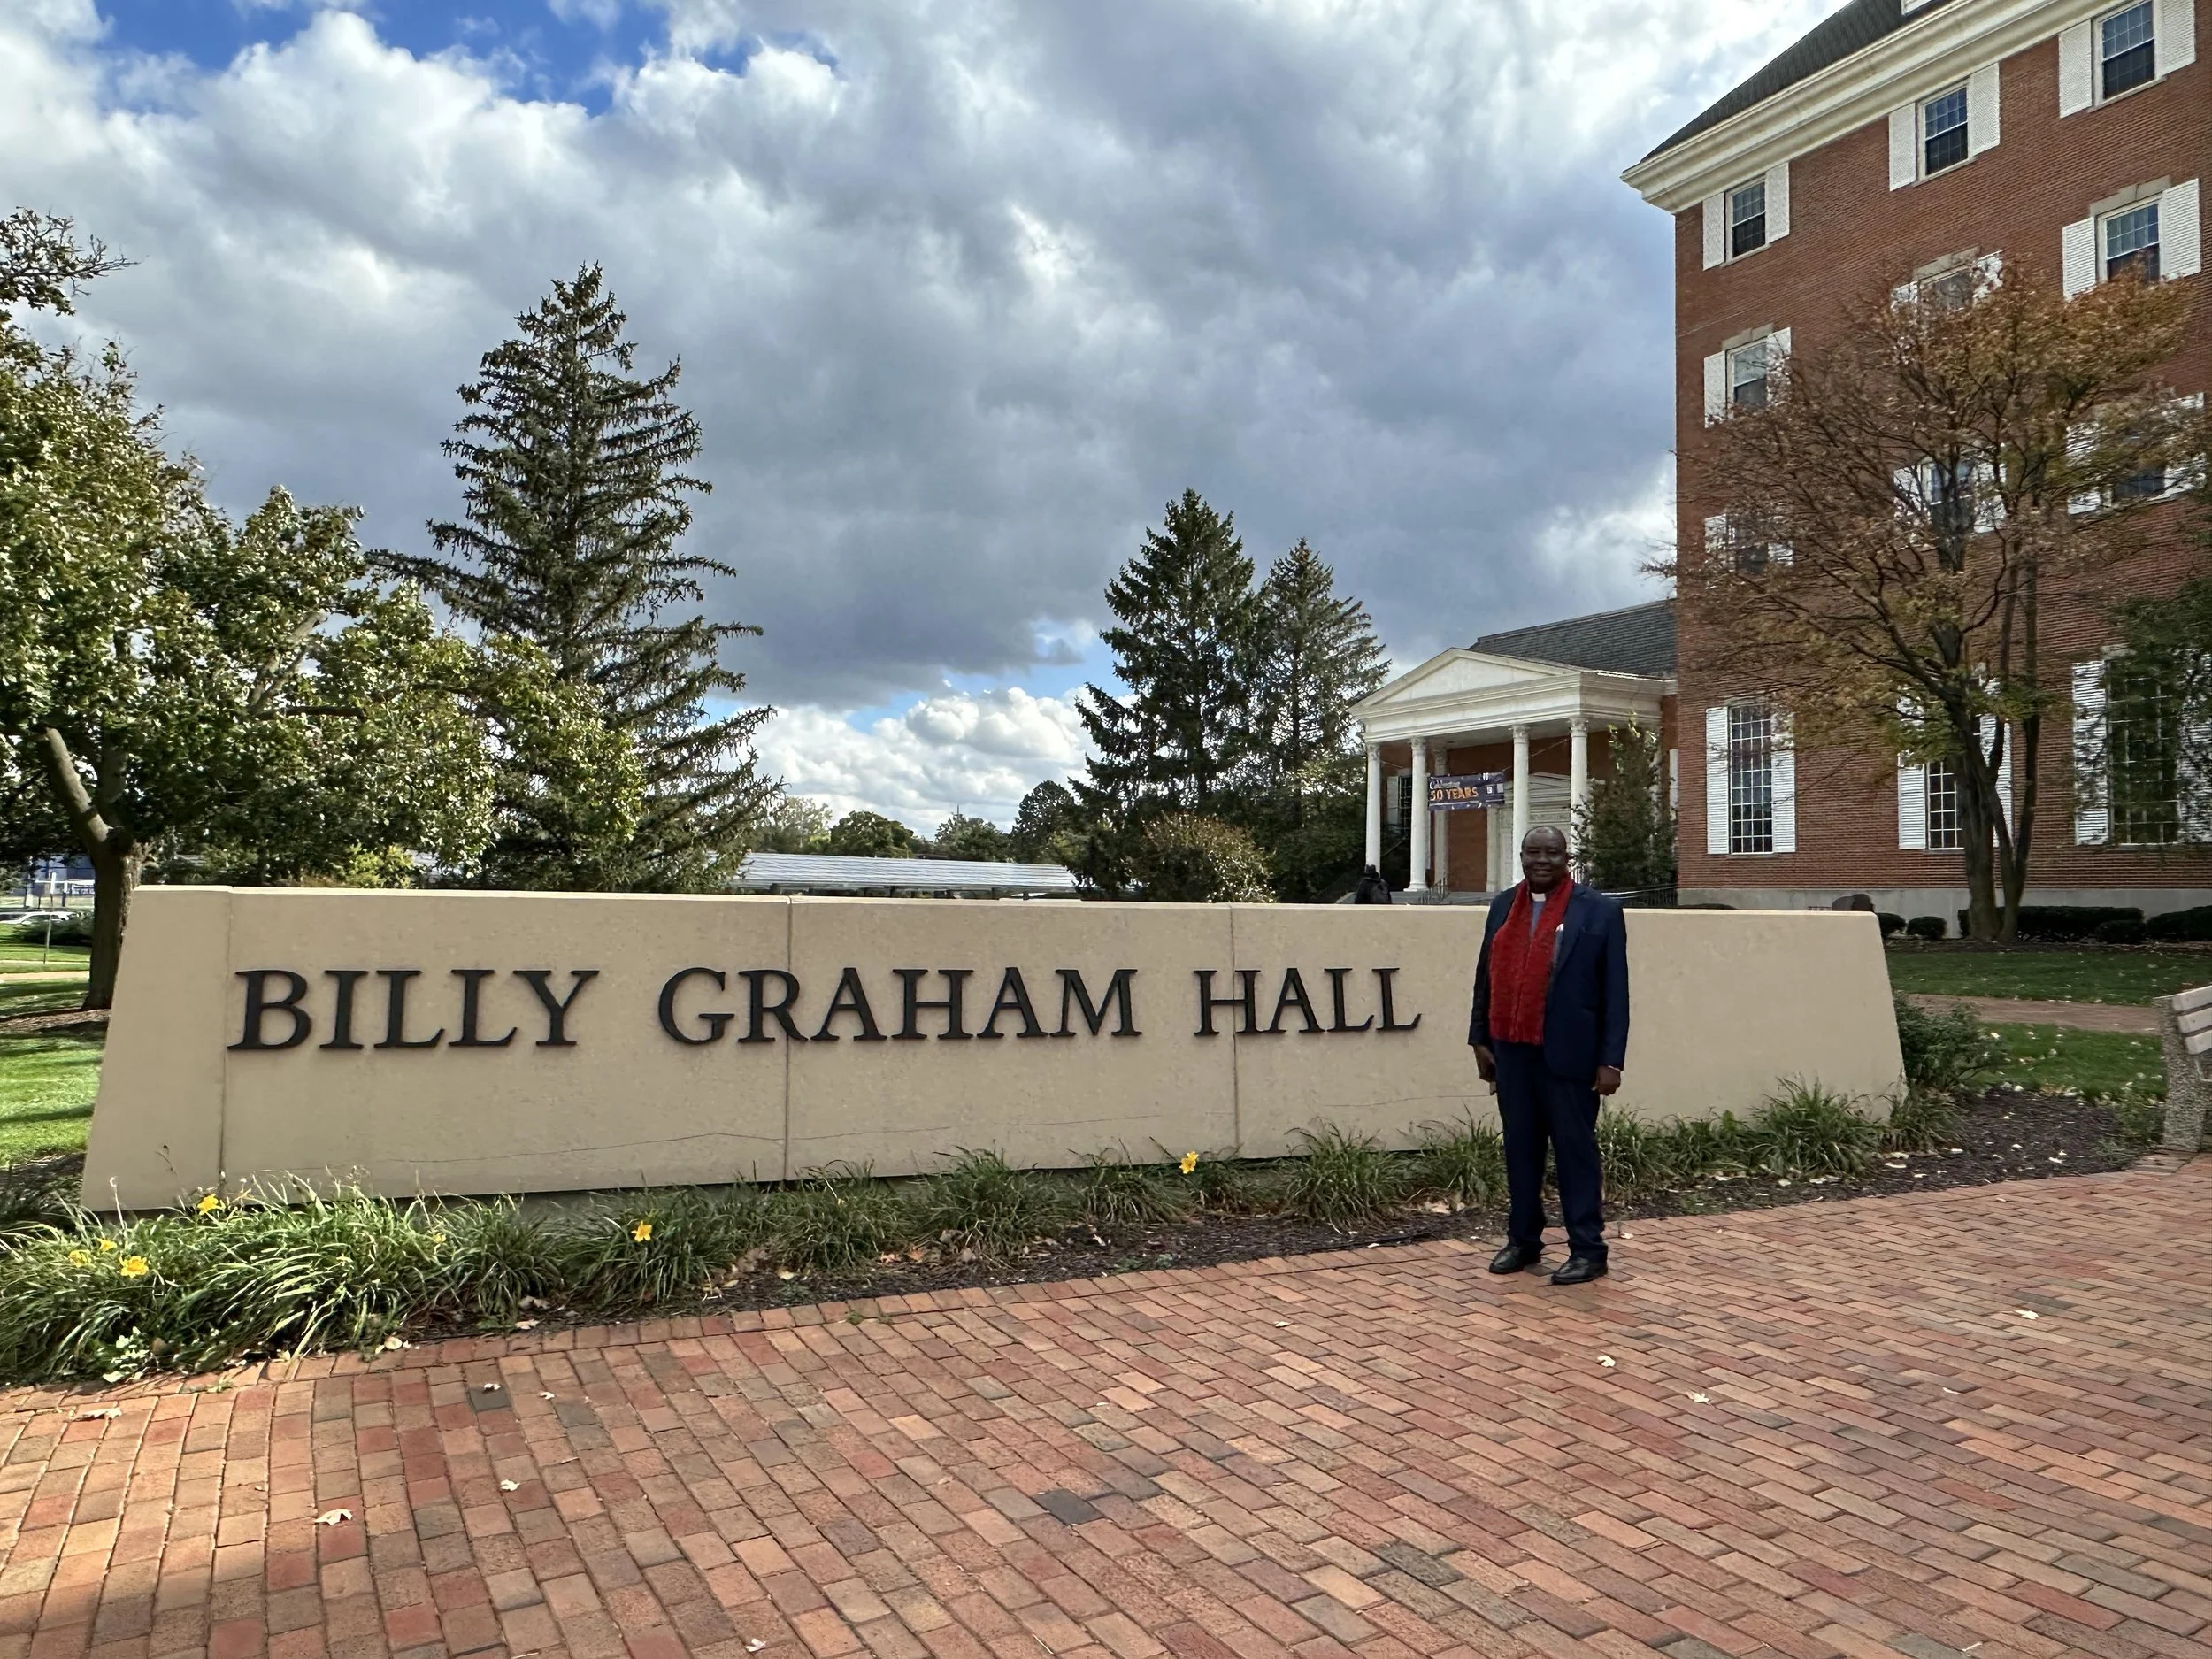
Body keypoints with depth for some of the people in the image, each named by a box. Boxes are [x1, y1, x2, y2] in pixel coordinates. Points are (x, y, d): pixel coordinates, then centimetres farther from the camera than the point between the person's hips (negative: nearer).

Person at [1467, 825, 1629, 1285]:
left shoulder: (1600, 911, -3)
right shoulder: (1503, 907, 10)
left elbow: (1615, 991, -5)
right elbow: (1486, 978, 14)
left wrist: (1611, 1060, -9)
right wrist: (1481, 1039, 11)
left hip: (1567, 1056, -4)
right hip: (1511, 1053, 5)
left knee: (1575, 1151, 3)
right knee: (1520, 1149, 12)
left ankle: (1588, 1250, 14)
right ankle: (1523, 1241, 24)